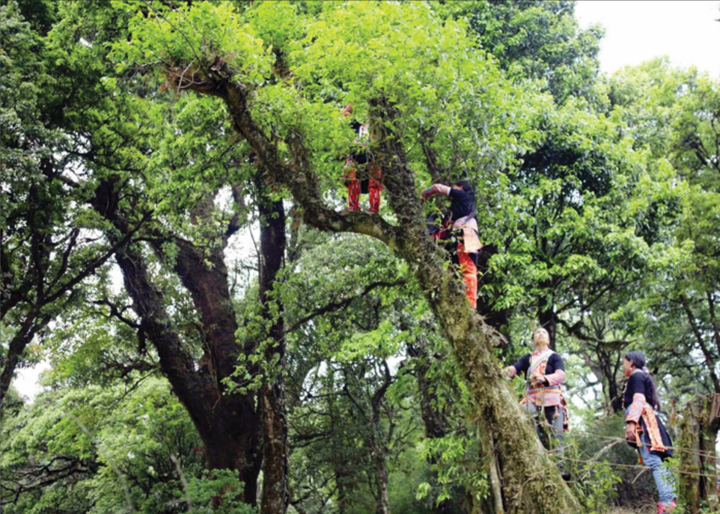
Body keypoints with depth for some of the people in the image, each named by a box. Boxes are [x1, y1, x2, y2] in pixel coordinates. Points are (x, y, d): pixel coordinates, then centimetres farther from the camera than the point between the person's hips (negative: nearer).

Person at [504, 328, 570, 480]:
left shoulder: (554, 357, 11)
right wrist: (506, 371, -26)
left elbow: (561, 375, -9)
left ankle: (558, 468, -8)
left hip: (552, 400, -2)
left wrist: (545, 379, -31)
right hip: (532, 400, 2)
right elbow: (514, 368, 1)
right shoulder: (528, 358, 19)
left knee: (556, 435, -8)